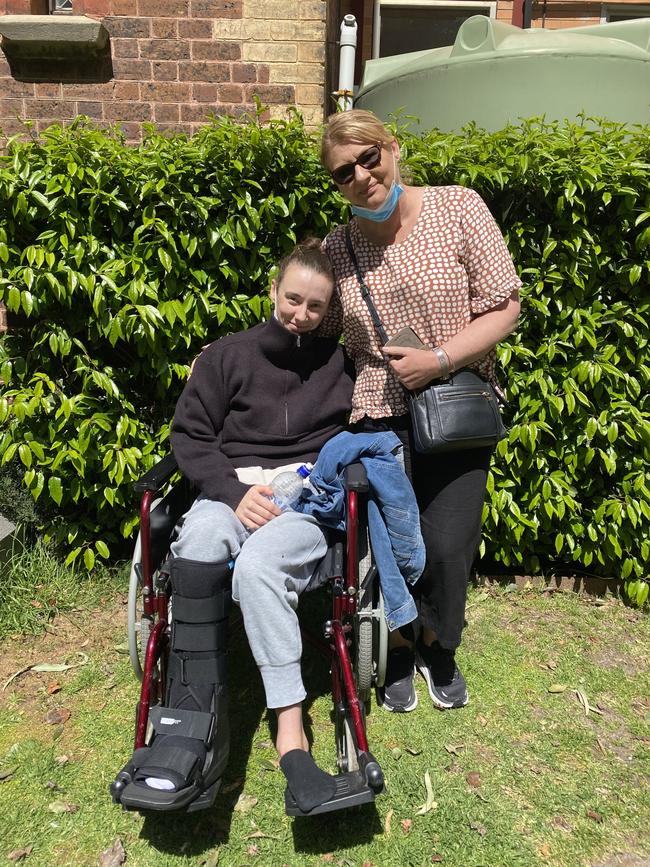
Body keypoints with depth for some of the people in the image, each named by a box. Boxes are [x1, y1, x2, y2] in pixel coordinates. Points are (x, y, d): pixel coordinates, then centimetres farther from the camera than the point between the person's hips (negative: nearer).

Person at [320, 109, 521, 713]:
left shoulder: (458, 208, -4)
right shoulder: (337, 248, 4)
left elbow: (503, 306, -5)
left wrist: (439, 359, -16)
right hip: (377, 418, 2)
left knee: (448, 547, -2)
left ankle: (439, 647, 31)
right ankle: (398, 650, 35)